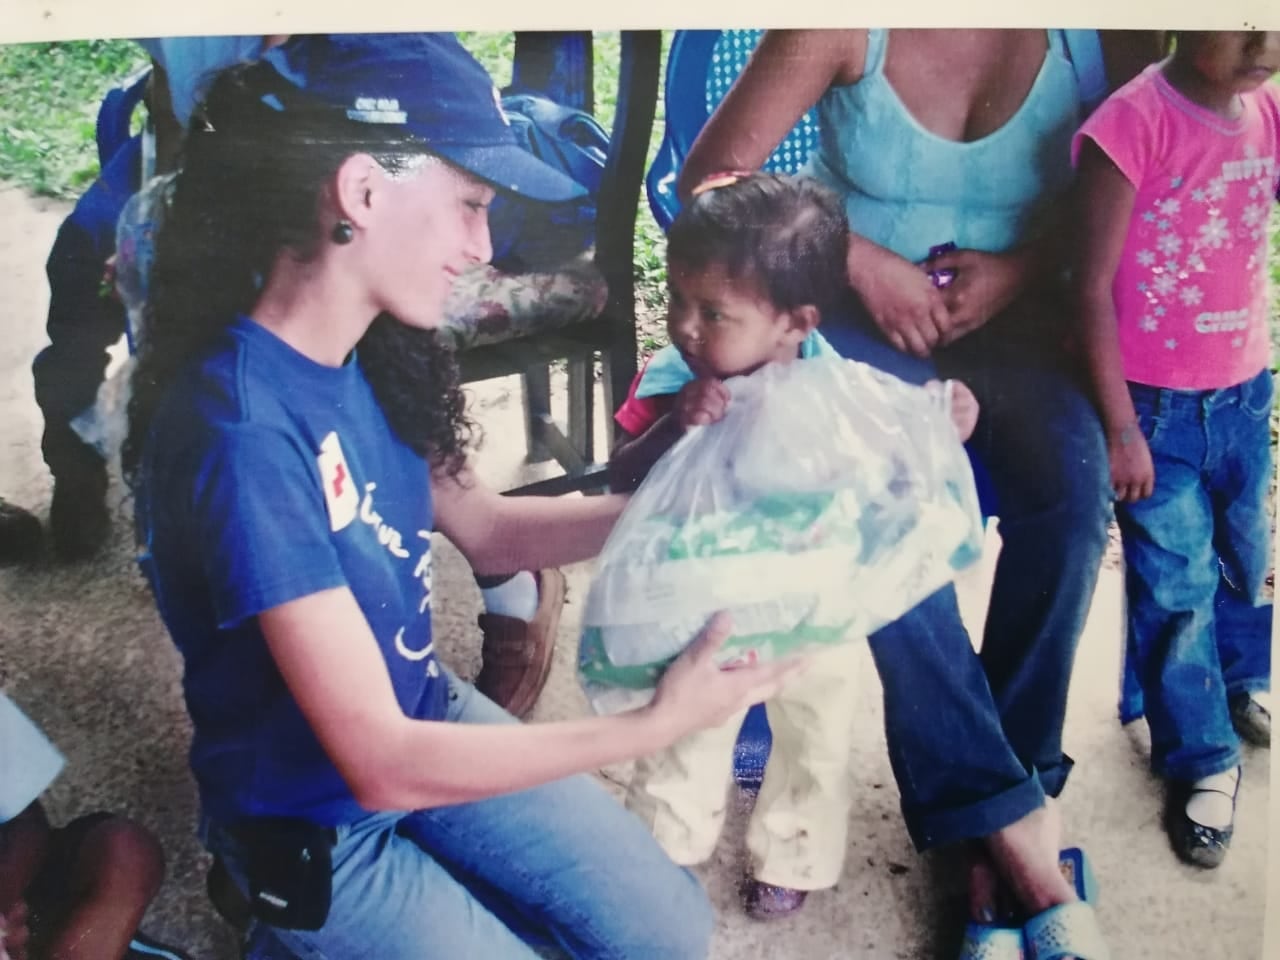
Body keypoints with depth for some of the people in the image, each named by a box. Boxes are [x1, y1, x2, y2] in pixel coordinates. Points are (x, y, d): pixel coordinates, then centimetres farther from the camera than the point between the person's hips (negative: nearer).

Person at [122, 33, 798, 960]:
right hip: (315, 821, -7)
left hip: (426, 720, 7)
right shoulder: (243, 435, -35)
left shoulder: (367, 352, -9)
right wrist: (657, 724, -29)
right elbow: (381, 764, -32)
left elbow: (486, 528, 5)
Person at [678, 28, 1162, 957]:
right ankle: (1008, 812, -21)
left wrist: (1021, 267, -17)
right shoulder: (849, 29, -11)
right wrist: (868, 263, -17)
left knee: (1072, 486, -30)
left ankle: (1017, 771, -12)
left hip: (1011, 314, 1)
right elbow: (709, 174, -10)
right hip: (858, 299, -1)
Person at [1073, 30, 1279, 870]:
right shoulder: (1135, 122, -20)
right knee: (1175, 585, 5)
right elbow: (1094, 285, -17)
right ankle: (1203, 760, 23)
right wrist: (1121, 429, -15)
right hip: (1155, 401, -5)